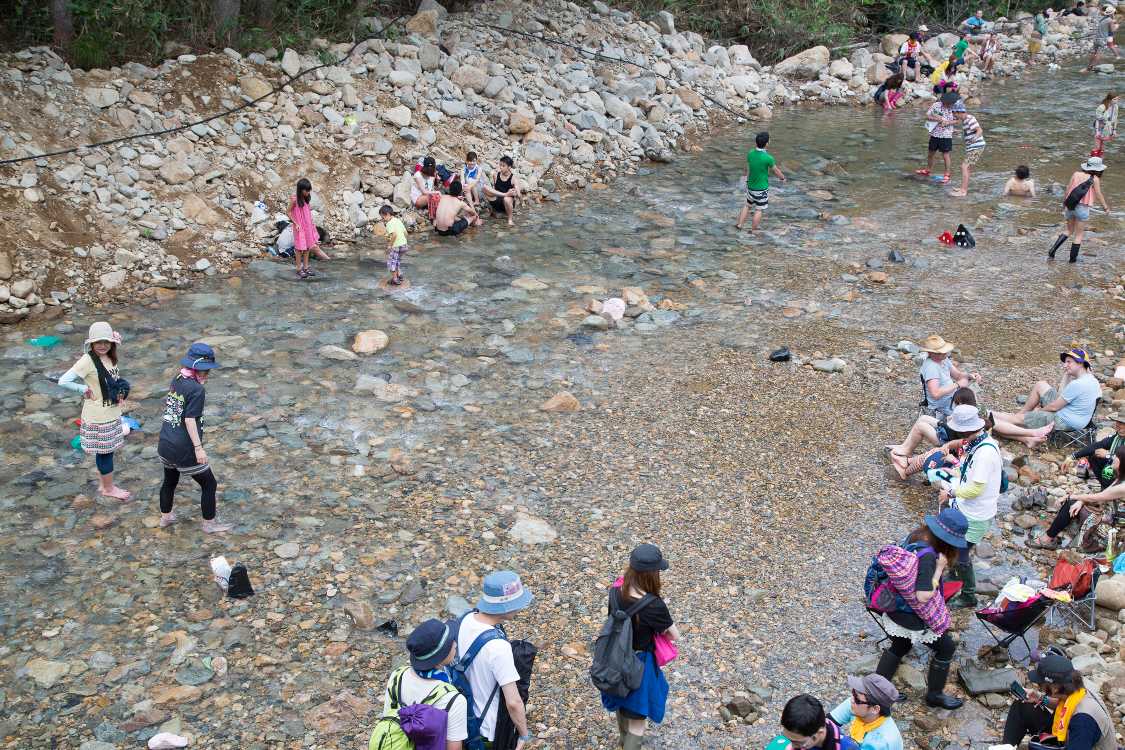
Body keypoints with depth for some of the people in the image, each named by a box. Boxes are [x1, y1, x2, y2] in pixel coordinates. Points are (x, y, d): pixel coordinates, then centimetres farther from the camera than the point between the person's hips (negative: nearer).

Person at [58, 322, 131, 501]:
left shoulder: (109, 358, 3)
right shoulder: (87, 360, -20)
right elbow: (63, 381, -24)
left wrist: (120, 392, 2)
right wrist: (85, 389, -16)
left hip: (112, 413, 7)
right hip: (98, 417, -7)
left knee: (106, 451, 18)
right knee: (105, 451, 5)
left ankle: (103, 484, 33)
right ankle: (108, 488, 19)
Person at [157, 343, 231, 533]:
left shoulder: (176, 380, 4)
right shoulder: (197, 390, -19)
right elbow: (190, 420, -23)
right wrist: (199, 448, -22)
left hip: (166, 444, 8)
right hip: (184, 450, -8)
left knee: (170, 480, 29)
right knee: (209, 484, 10)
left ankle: (165, 517, 46)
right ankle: (210, 523, 21)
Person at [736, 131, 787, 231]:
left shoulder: (750, 154, -10)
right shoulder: (768, 158, -24)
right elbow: (776, 171, -7)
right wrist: (782, 178, 13)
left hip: (750, 186, 5)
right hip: (761, 189, -5)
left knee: (747, 205, 24)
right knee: (758, 210, 10)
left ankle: (739, 224, 27)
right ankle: (753, 230, 19)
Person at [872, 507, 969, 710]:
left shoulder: (914, 536, -7)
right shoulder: (927, 555, -33)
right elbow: (924, 595, -32)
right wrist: (939, 569, -26)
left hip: (896, 608, 8)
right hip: (915, 617, -8)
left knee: (899, 646, 29)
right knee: (946, 648, 17)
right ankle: (934, 695, 33)